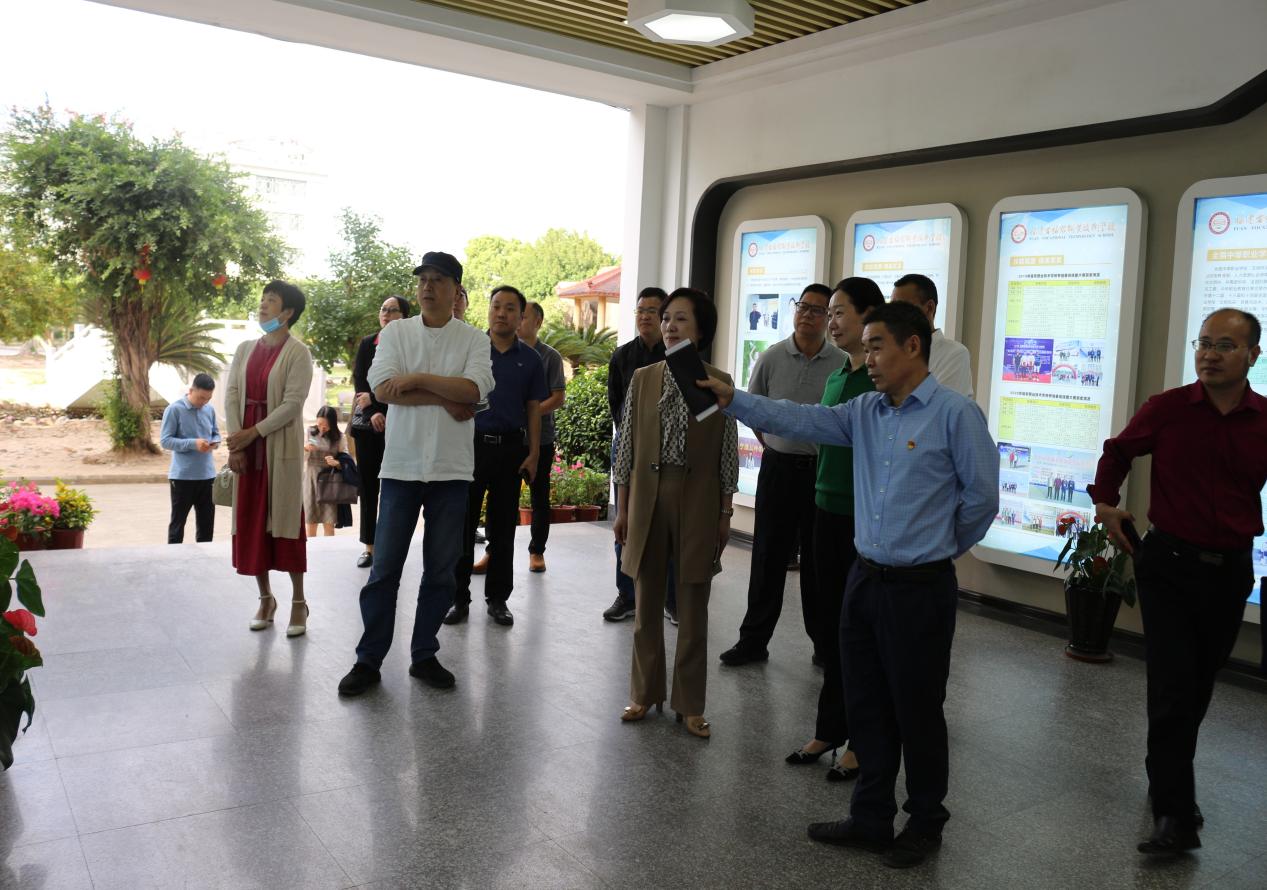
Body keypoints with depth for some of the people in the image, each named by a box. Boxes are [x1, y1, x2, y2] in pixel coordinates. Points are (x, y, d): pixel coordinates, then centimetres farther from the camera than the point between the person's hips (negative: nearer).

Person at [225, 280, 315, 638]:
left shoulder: (298, 353, -6)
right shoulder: (245, 349, 12)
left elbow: (293, 403, -13)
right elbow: (231, 394, 5)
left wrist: (252, 433, -16)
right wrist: (235, 441, -7)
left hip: (280, 445, -5)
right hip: (245, 445, 6)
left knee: (285, 519, -3)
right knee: (251, 521, 7)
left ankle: (298, 601, 5)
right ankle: (265, 597, 19)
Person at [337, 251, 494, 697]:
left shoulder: (473, 339, 3)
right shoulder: (395, 332, 5)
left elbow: (474, 389, -14)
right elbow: (384, 388, -9)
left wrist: (417, 379, -14)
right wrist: (447, 398, -11)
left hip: (451, 469, 1)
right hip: (401, 465, 0)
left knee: (441, 570, 8)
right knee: (384, 569, 3)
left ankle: (424, 655, 22)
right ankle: (369, 660, 14)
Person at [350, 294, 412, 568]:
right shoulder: (367, 343, 11)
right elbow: (359, 380, 4)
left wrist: (374, 399, -9)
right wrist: (372, 413, -9)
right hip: (368, 423, 3)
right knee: (367, 484, 3)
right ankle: (369, 547, 9)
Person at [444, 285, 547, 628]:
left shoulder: (529, 358, 7)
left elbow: (534, 409, 8)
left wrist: (533, 453, 1)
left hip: (511, 447, 1)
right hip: (471, 442, -1)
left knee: (503, 526, 7)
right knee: (463, 523, 1)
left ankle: (497, 598, 18)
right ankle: (459, 597, 11)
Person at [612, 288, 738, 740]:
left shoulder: (720, 383, -1)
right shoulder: (643, 378, 3)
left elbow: (727, 455, 1)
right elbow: (627, 447, 5)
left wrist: (725, 515, 0)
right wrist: (622, 509, 3)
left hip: (698, 502, -1)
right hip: (648, 497, 2)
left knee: (693, 608, 6)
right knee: (646, 604, 10)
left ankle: (690, 704, 18)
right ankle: (644, 693, 25)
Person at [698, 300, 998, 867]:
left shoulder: (956, 414, -12)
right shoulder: (865, 412, 7)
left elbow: (982, 496, -8)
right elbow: (801, 420, -1)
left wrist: (942, 547, 5)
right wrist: (733, 400, -10)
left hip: (919, 587, -6)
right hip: (865, 580, 6)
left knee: (917, 711, 8)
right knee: (865, 707, 15)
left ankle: (925, 823, 29)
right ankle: (871, 818, 31)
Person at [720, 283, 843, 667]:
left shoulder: (841, 364, -5)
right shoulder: (772, 358, 0)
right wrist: (776, 448, 10)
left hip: (823, 471, -1)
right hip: (778, 466, 1)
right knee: (768, 556, 6)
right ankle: (753, 640, 15)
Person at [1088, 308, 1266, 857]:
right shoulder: (1167, 409, -7)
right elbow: (1119, 450, 11)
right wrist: (1104, 503, 3)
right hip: (1169, 564, -2)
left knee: (1198, 687, 16)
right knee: (1172, 688, -5)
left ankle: (1169, 780, 38)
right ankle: (1175, 812, 1)